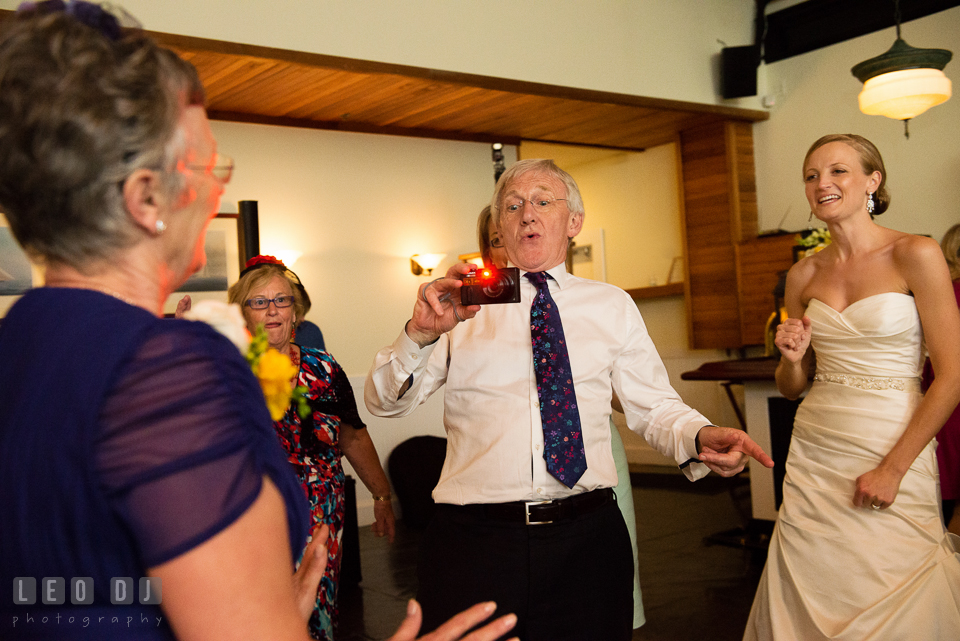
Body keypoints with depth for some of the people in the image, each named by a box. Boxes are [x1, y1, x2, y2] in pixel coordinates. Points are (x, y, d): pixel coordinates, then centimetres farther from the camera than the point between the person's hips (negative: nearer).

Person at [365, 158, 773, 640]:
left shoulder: (612, 306, 11)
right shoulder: (462, 303, 5)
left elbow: (653, 406, 8)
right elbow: (383, 402, 0)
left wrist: (699, 437, -14)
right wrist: (420, 333, -19)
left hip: (587, 538, 2)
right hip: (474, 540, -1)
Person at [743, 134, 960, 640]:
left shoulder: (915, 256, -6)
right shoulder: (803, 275, 7)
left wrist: (892, 468, -12)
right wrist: (792, 359, -7)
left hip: (896, 449, -4)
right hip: (814, 461, 4)